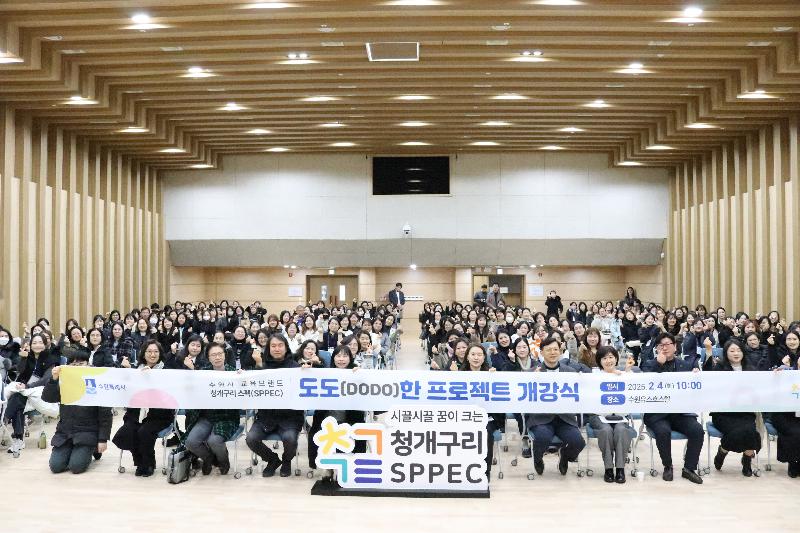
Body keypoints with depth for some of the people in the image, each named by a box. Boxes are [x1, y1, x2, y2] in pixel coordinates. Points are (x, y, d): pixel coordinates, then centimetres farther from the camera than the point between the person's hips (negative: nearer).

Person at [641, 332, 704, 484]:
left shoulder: (686, 365, 13)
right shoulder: (650, 364, 5)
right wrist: (659, 364, -18)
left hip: (681, 412, 3)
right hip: (657, 413, -3)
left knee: (697, 430, -23)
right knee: (663, 431, -31)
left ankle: (689, 468, -4)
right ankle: (667, 466, -5)